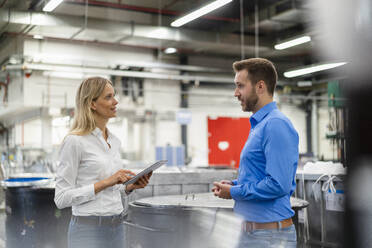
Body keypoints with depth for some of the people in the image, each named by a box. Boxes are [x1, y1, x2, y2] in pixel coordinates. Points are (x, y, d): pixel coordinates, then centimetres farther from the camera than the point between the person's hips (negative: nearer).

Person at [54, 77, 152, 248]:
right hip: (88, 229, -7)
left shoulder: (114, 142, 11)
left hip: (116, 228, 7)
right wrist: (106, 182, -20)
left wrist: (130, 187, 0)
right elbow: (62, 198, -14)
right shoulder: (74, 141, -12)